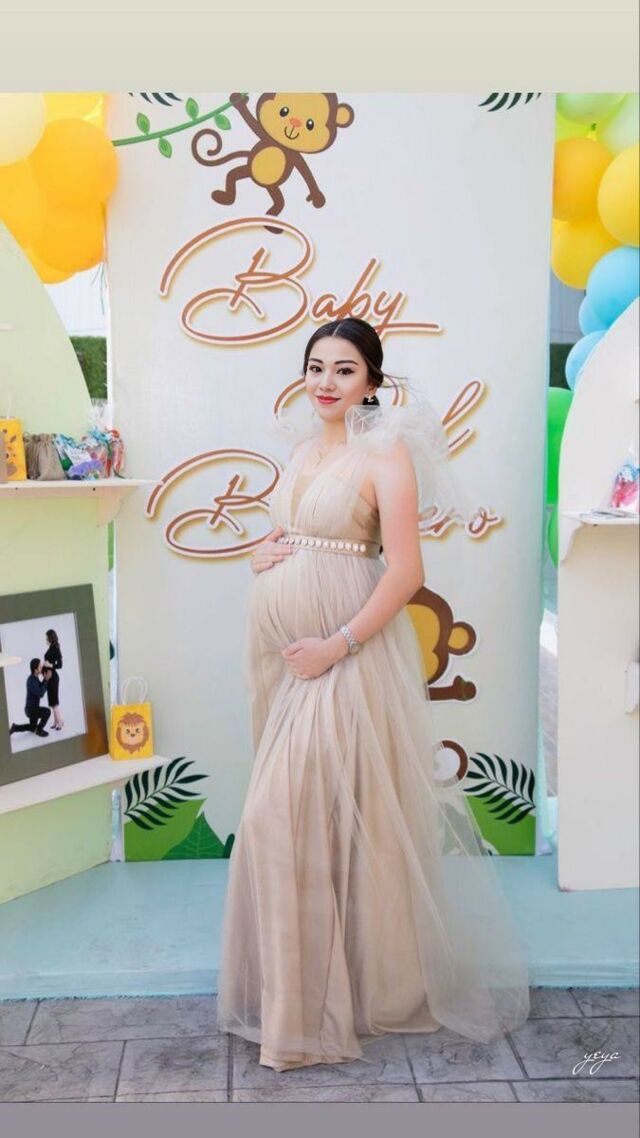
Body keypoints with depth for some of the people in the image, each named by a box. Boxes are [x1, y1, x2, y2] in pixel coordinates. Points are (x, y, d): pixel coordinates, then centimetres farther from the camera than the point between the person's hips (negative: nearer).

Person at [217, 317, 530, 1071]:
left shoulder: (386, 453, -9)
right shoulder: (304, 450, 13)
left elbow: (405, 572, -16)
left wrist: (338, 645, -20)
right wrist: (265, 554, 4)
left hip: (345, 656, -7)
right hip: (285, 654, 8)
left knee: (340, 812, -5)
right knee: (284, 811, 13)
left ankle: (365, 979, 14)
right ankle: (302, 978, 32)